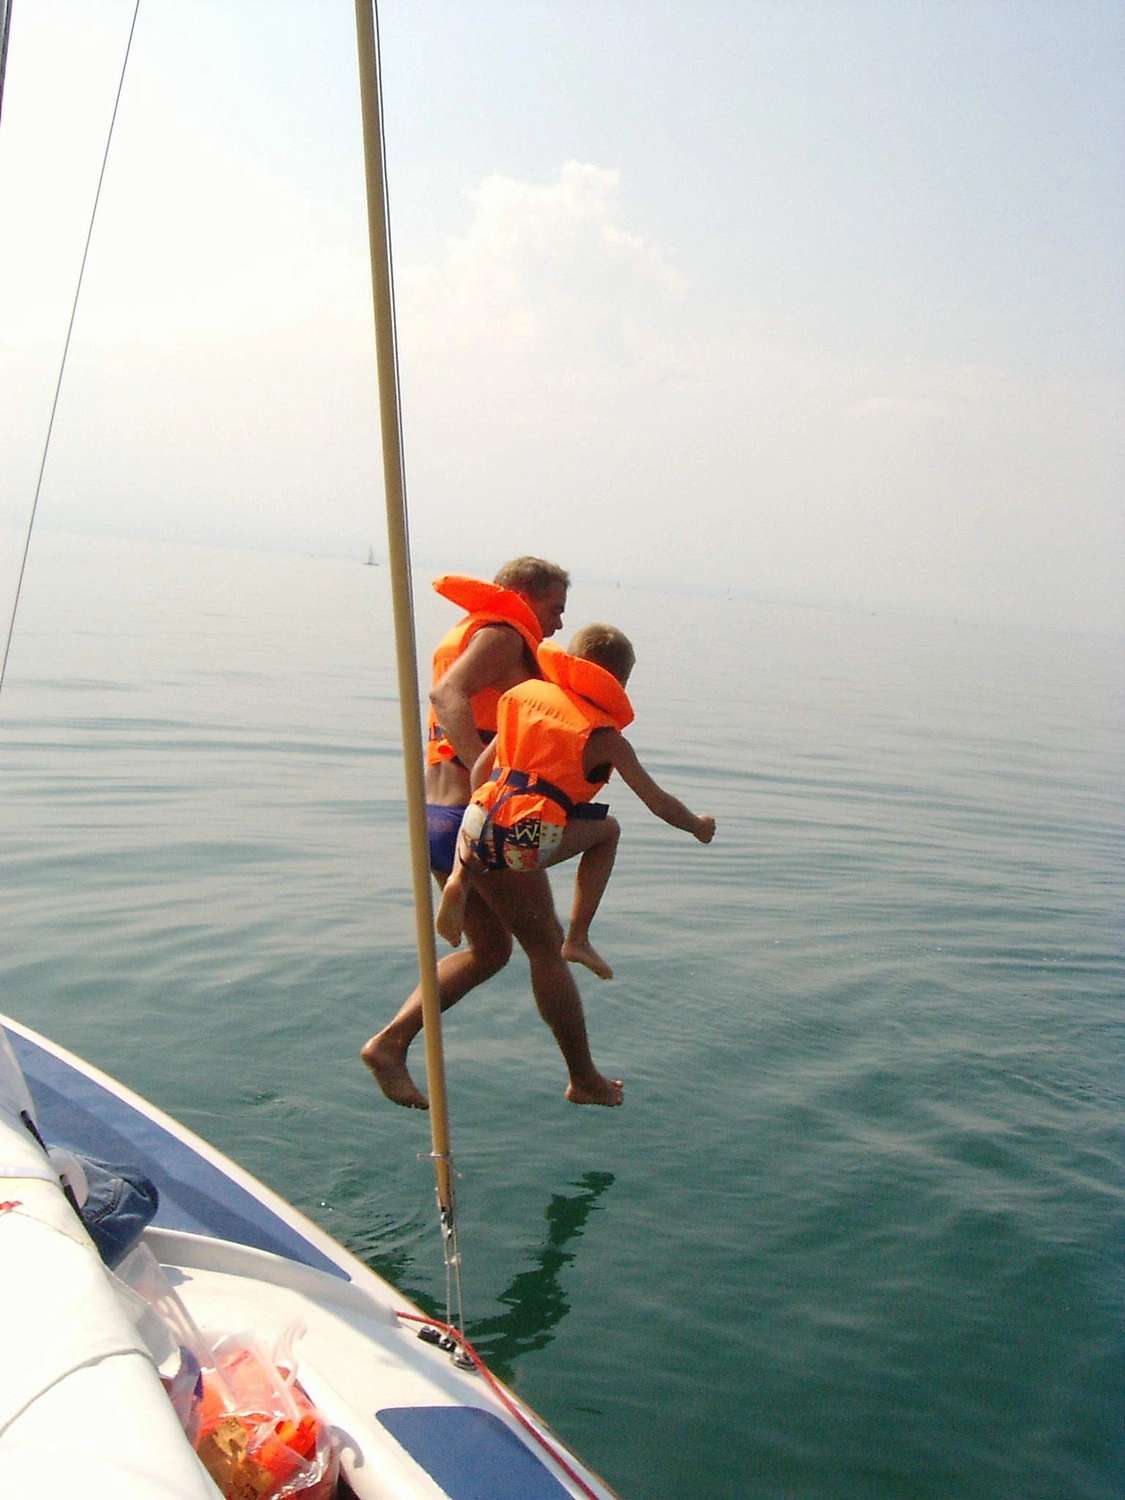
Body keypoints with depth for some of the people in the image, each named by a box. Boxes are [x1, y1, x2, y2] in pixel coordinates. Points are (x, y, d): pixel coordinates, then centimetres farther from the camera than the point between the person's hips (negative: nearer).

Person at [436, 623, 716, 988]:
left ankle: (460, 879, 9)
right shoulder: (605, 738, 7)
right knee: (608, 829, 22)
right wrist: (698, 826, 28)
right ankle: (578, 938, 17)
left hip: (478, 828, 4)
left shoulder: (526, 695, 19)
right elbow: (659, 803, 10)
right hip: (529, 846, -4)